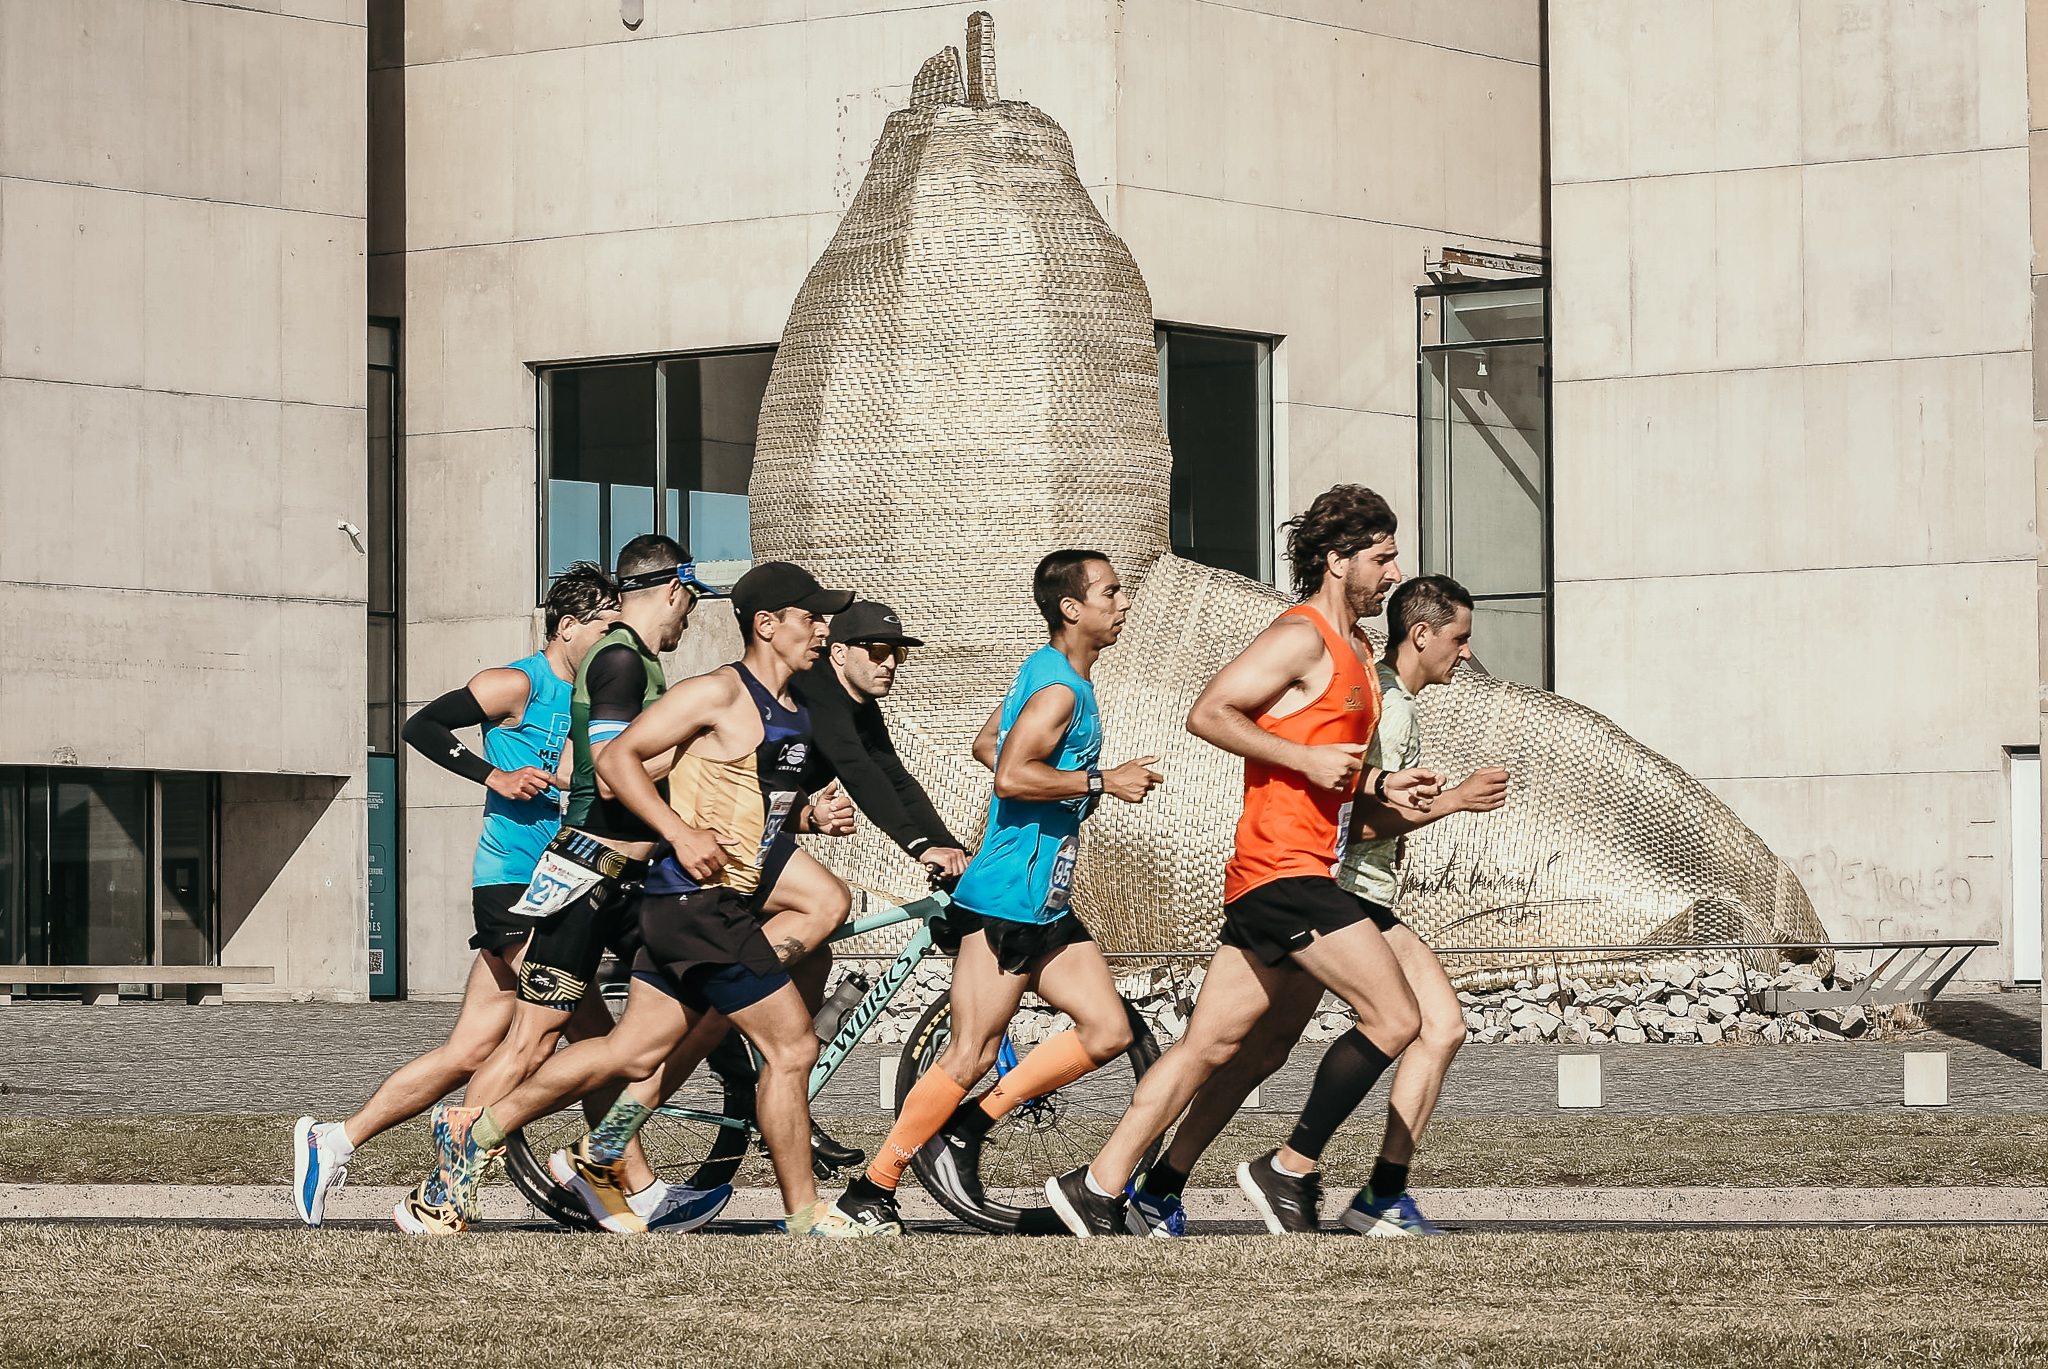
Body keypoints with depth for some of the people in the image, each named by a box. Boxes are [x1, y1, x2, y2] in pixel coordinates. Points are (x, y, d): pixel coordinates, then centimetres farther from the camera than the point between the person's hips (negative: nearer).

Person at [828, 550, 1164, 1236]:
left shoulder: (1047, 673, 16)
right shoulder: (1059, 688, -16)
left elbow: (986, 746, 27)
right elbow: (1011, 775, -28)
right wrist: (1103, 781, -21)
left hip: (1045, 905, 10)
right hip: (1006, 901, -10)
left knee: (1108, 1031, 3)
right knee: (971, 1056, -7)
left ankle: (968, 1125, 10)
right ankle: (870, 1191, 0)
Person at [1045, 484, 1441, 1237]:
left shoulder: (1355, 649, 21)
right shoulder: (1301, 637, -10)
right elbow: (1208, 713, -16)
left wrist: (1380, 784, 14)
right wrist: (1307, 759, -18)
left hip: (1297, 874, 10)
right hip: (1282, 867, -10)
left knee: (1210, 1043, 8)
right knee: (1395, 1018, -12)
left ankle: (1098, 1188, 10)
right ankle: (1289, 1171, -4)